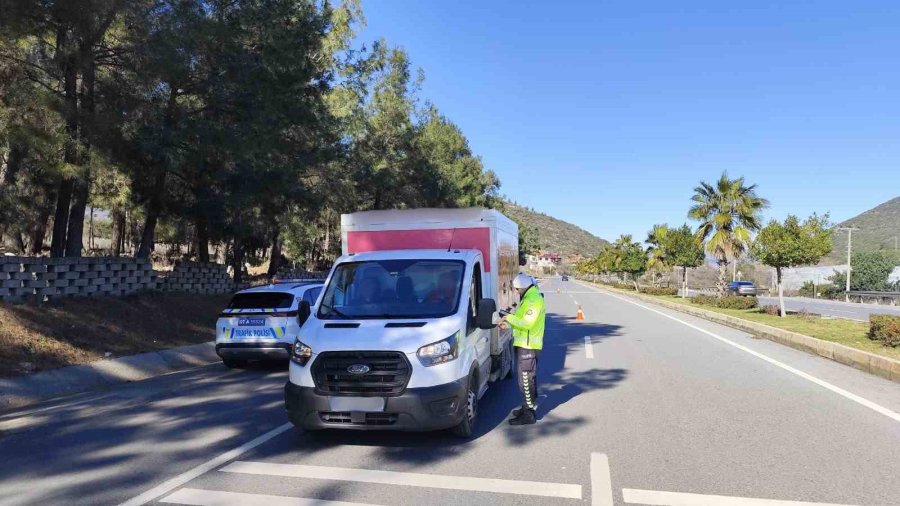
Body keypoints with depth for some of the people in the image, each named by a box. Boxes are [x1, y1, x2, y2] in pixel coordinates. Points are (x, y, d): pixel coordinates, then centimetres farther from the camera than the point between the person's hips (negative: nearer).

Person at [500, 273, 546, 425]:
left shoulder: (534, 299, -17)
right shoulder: (529, 298, 17)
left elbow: (527, 323, -24)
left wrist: (510, 318, -16)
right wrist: (508, 322, 10)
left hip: (528, 347, -11)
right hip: (524, 345, 11)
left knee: (526, 380, -7)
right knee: (527, 378, 18)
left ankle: (529, 414, -3)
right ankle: (528, 407, 29)